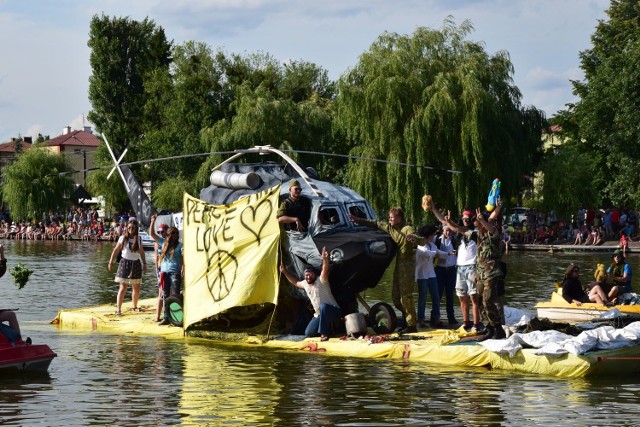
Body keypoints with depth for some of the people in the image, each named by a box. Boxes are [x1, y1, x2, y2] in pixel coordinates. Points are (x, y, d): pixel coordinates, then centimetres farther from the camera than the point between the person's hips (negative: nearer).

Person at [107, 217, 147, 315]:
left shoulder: (139, 239, 3)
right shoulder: (123, 238, -5)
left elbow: (141, 252, 13)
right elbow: (116, 250, 1)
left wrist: (144, 263, 13)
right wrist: (111, 262, 0)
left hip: (136, 263, 3)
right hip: (125, 263, -3)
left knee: (136, 288, 9)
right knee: (123, 288, -9)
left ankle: (135, 306, 28)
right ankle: (118, 309, -9)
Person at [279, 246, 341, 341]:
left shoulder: (321, 281, -16)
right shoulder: (305, 284, 6)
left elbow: (325, 271, -37)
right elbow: (295, 282, 28)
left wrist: (325, 260, -57)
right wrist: (285, 272, 25)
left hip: (334, 311, -8)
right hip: (320, 315, 8)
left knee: (323, 306, -42)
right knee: (308, 333, 1)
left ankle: (325, 333, -30)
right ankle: (328, 328, 22)